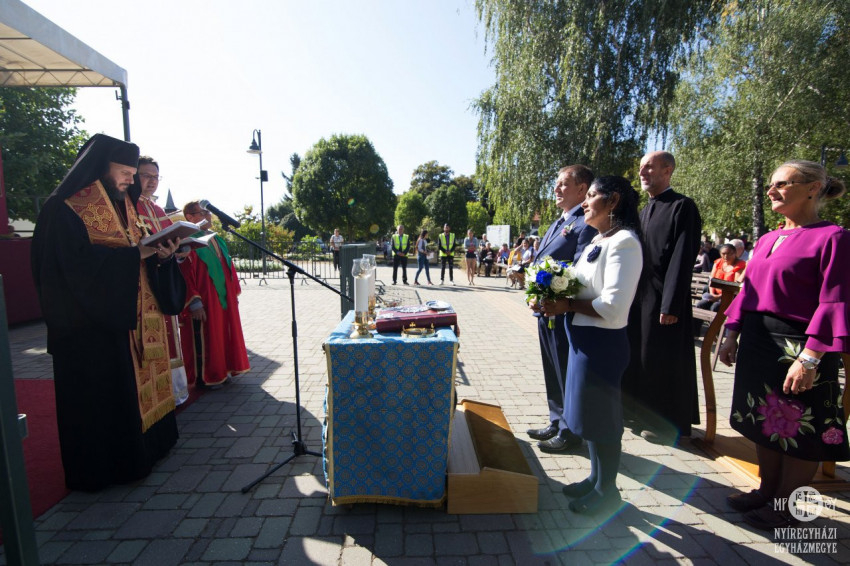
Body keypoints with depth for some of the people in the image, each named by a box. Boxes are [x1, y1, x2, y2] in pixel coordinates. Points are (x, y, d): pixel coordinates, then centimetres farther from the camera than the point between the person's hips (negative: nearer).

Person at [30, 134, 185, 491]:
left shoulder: (123, 205, 14)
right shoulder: (67, 209, -10)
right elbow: (80, 264, -19)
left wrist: (160, 255, -8)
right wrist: (136, 253, -21)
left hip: (130, 318, 7)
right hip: (92, 324, -7)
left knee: (136, 383, 12)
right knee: (100, 394, 2)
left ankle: (144, 445, 25)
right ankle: (101, 465, 17)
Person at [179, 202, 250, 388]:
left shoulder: (216, 239, 14)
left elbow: (228, 267, 18)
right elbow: (184, 274, -18)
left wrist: (234, 292, 15)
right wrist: (194, 302, -21)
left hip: (223, 299, 8)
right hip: (204, 301, -8)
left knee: (223, 334, 15)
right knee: (204, 338, 3)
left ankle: (220, 371, 30)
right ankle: (203, 378, 16)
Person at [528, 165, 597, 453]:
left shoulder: (586, 223, -14)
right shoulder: (558, 223, 17)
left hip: (565, 313, -9)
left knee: (567, 374, 5)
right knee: (553, 372, 20)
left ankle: (570, 432, 22)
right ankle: (557, 422, 36)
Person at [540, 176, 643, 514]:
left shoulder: (624, 242, -17)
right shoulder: (597, 241, 12)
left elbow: (613, 307, -25)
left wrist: (567, 305, -18)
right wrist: (557, 296, 1)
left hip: (602, 342, -9)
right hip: (584, 339, 9)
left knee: (600, 417, 7)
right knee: (588, 415, 20)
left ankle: (607, 489, 29)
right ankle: (596, 478, 39)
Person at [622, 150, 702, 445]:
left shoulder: (682, 207, -9)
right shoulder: (645, 211, 16)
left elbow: (683, 258, -16)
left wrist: (671, 305, -20)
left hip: (664, 299, -8)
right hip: (640, 296, 8)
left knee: (664, 364, 3)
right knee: (641, 358, 15)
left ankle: (668, 425, 20)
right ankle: (645, 414, 31)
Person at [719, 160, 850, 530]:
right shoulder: (767, 240, 10)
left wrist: (809, 358, -21)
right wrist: (732, 336, 8)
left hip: (798, 346, -6)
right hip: (757, 344, 7)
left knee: (797, 431, 8)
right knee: (765, 423, 17)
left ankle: (785, 507, 25)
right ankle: (766, 491, 34)